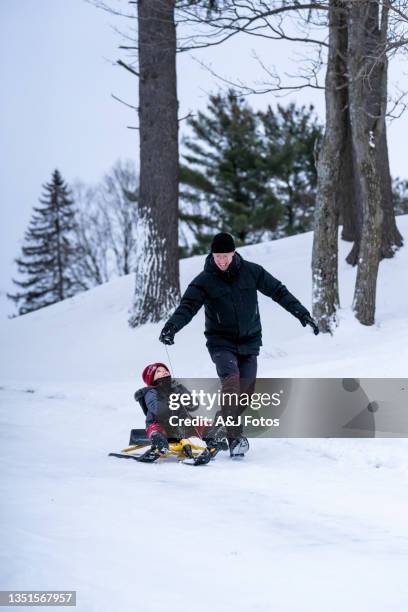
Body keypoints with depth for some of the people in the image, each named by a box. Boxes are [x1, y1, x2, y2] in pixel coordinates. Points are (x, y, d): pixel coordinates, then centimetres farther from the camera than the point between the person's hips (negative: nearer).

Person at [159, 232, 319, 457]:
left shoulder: (251, 272, -1)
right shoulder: (204, 281, -7)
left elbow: (278, 292, 5)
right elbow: (188, 306, -15)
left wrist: (303, 314, 2)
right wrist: (172, 326, -34)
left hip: (249, 341, 3)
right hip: (221, 342, -3)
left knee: (245, 390, -1)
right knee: (230, 379, -24)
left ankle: (223, 428, 15)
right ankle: (234, 437, -28)